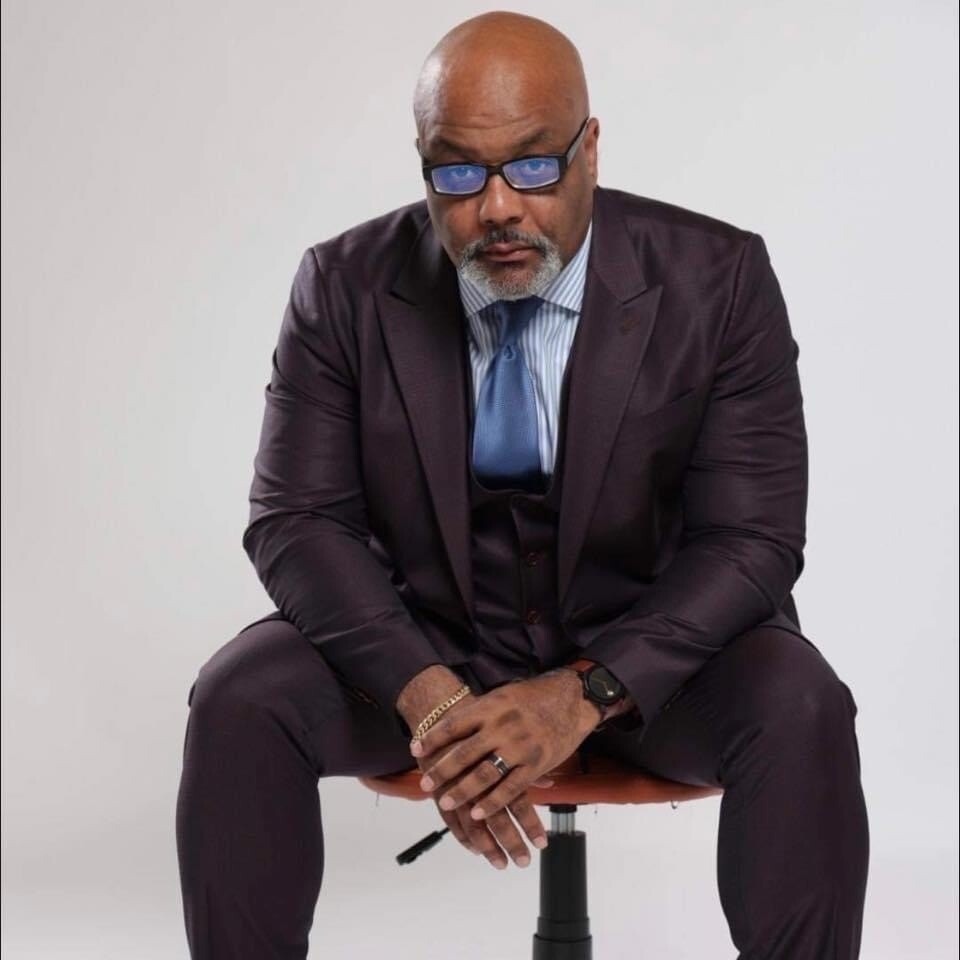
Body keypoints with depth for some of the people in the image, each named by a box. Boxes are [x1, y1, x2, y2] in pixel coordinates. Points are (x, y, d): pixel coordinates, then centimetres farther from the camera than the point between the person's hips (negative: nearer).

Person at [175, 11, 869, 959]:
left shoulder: (717, 279, -13)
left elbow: (751, 537, -13)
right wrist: (422, 691, -26)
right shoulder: (345, 288, -9)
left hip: (649, 641, -1)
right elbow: (298, 519, -8)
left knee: (801, 714, -30)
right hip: (421, 636, 1)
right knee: (237, 703, -25)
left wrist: (587, 692, -29)